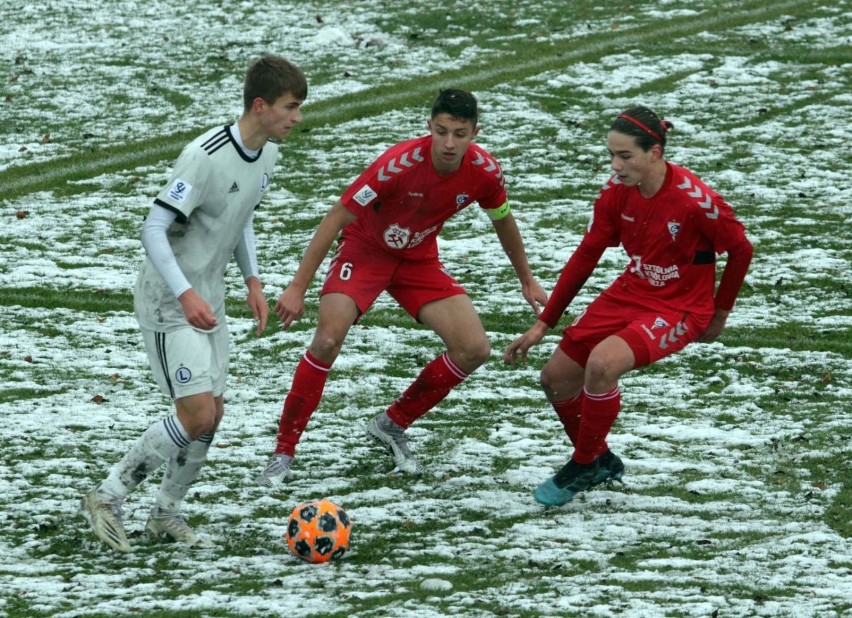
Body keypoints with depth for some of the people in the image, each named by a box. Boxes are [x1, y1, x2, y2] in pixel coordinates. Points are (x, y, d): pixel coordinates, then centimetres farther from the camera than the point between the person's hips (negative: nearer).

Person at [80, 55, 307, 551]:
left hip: (209, 300, 9)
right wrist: (186, 295, -32)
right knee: (197, 416, -14)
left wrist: (252, 281, 11)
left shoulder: (267, 153, 2)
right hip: (171, 303, -9)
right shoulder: (206, 157, -26)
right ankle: (107, 498, 0)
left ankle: (167, 514, 24)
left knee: (212, 414, 8)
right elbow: (154, 229, -25)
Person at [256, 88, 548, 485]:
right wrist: (297, 288, -28)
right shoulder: (400, 164, -32)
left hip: (418, 259, 5)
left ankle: (393, 425, 11)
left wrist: (526, 280, 17)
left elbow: (503, 220, 6)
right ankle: (283, 452, -12)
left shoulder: (484, 172, -18)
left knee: (474, 350, -8)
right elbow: (337, 217, -27)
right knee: (328, 339, -25)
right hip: (364, 248, -5)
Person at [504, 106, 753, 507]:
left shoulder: (694, 199, -26)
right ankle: (601, 462, 31)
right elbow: (586, 255, 0)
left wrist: (720, 315, 1)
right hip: (629, 294, 7)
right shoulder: (617, 191, -9)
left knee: (602, 364, -30)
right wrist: (543, 325, 1)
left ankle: (582, 467, -8)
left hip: (679, 309, -7)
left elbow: (740, 249, -10)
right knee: (556, 379, 6)